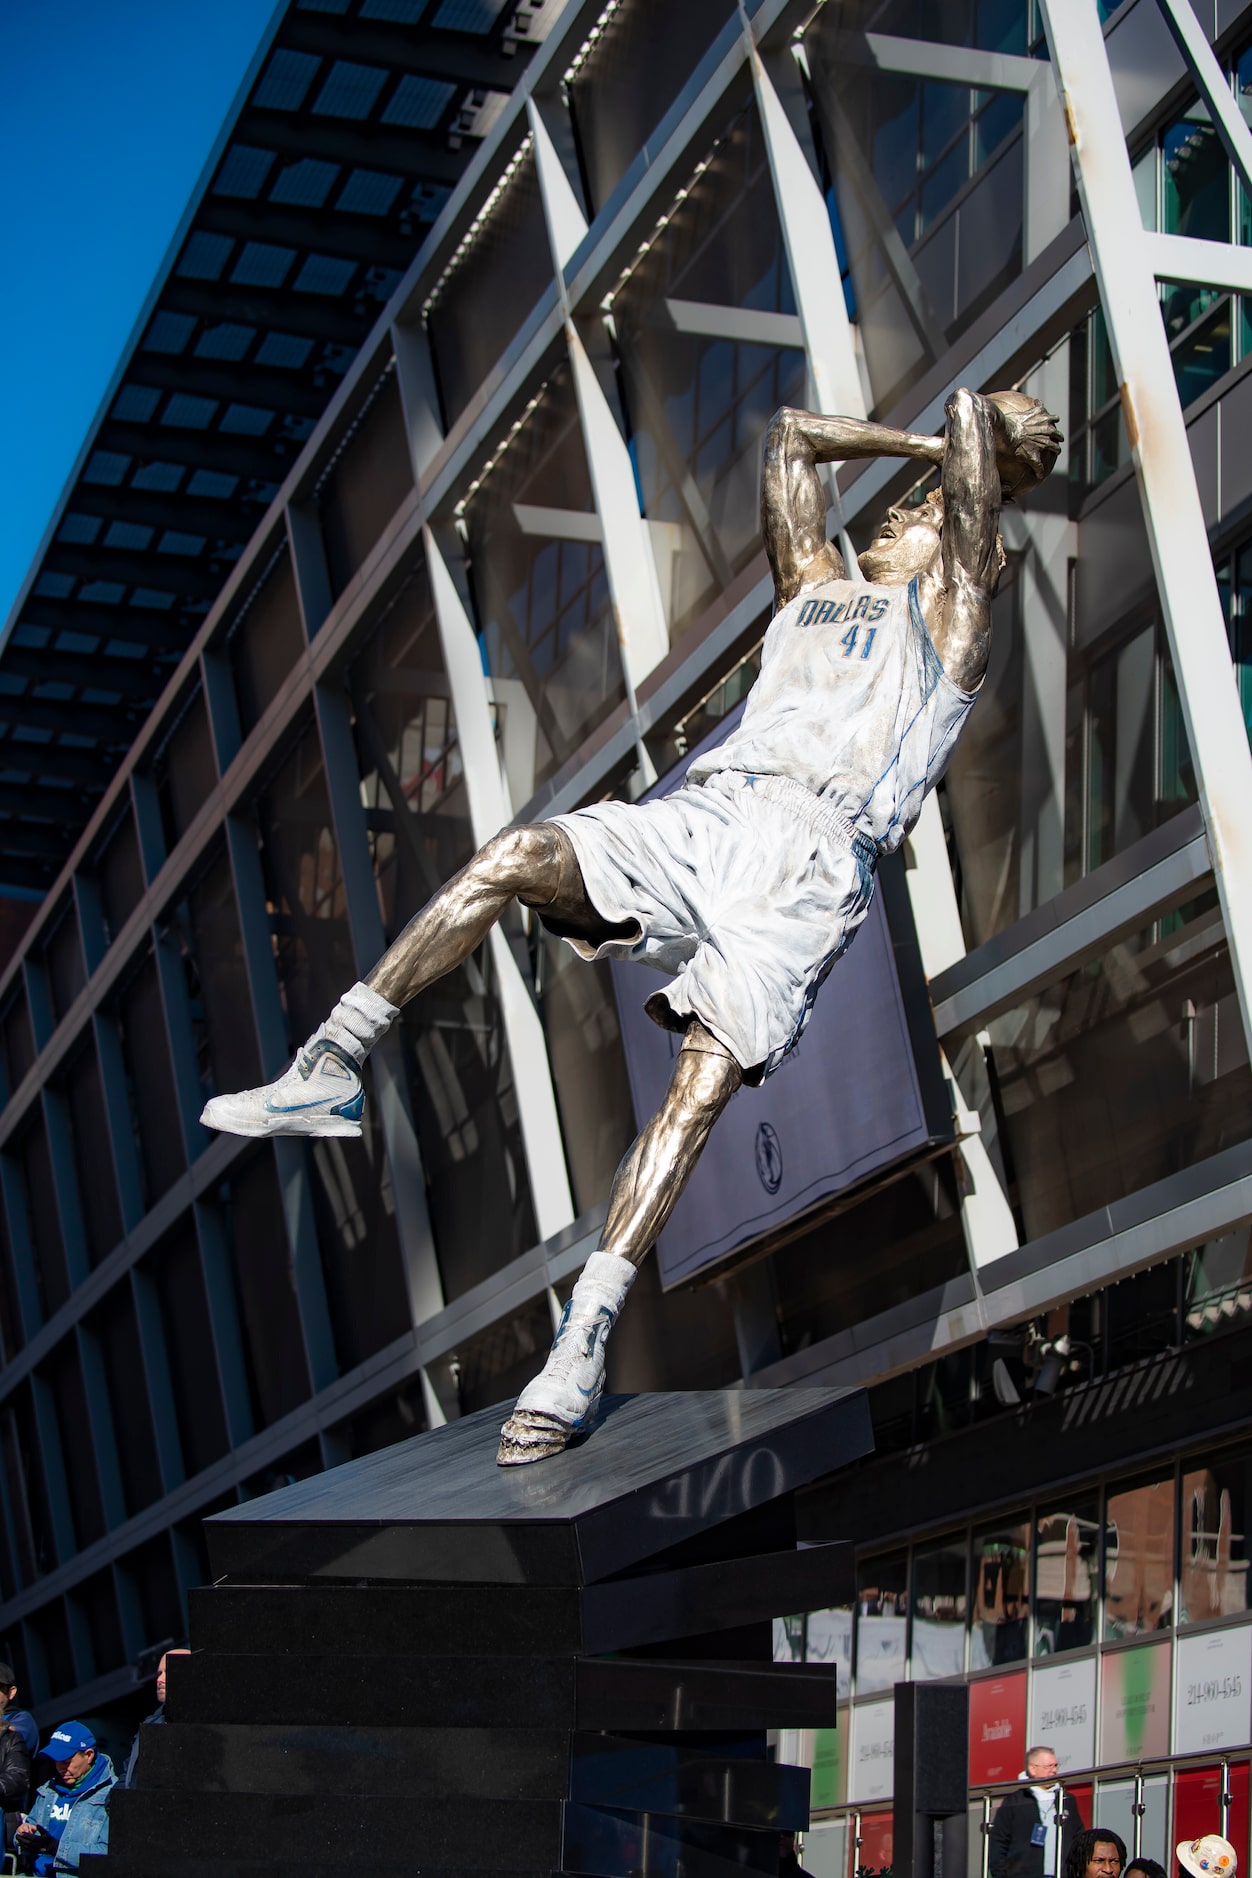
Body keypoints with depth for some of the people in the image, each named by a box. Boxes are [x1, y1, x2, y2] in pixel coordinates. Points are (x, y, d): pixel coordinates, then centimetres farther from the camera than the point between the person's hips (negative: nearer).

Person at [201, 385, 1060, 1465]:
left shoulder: (948, 607, 21)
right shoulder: (815, 586, 34)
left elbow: (978, 416, 14)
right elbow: (792, 434, 39)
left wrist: (979, 445, 35)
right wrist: (926, 443, 43)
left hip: (814, 858, -5)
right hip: (706, 816, 5)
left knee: (706, 1080, -22)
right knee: (517, 857, -22)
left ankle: (583, 1344, -29)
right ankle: (329, 1077, -18)